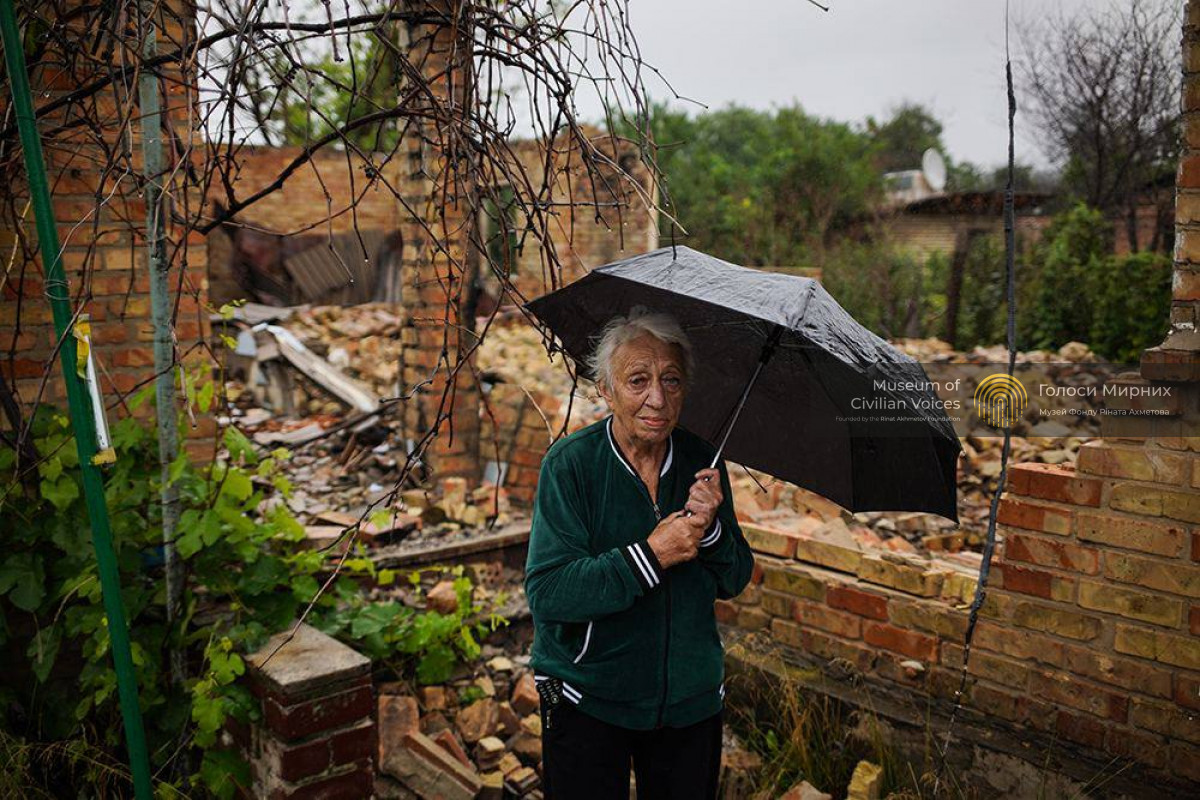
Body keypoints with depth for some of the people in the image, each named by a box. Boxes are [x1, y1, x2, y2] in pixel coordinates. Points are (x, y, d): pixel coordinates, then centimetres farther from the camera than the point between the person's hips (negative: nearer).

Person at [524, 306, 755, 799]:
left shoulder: (701, 461, -3)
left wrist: (711, 530, -19)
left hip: (692, 700, 4)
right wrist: (650, 555, -28)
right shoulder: (570, 463, -16)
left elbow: (735, 582, 1)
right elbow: (546, 595, -23)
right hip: (588, 702, -4)